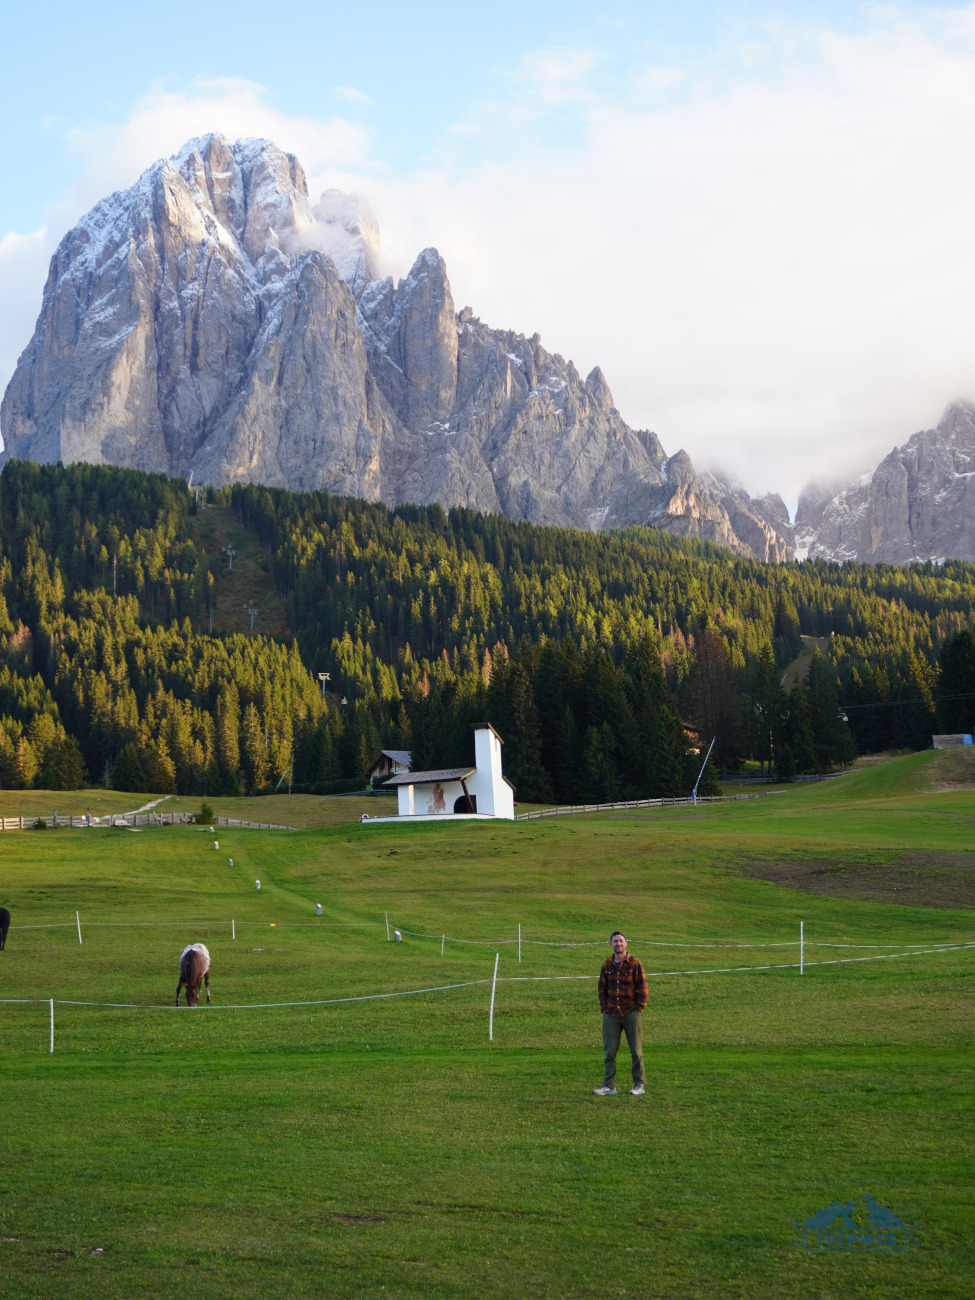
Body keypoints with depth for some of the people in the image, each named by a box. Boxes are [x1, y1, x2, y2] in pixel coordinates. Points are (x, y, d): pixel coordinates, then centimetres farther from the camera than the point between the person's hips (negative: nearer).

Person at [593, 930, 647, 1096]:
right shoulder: (606, 965, 8)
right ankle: (609, 1086, 8)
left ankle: (639, 1085, 10)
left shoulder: (635, 964, -2)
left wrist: (639, 1008, -7)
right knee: (609, 1051, 2)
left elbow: (642, 988, -1)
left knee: (636, 1051, 2)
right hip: (611, 1015, 3)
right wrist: (604, 1008, 4)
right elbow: (602, 988, 12)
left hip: (630, 1014, -3)